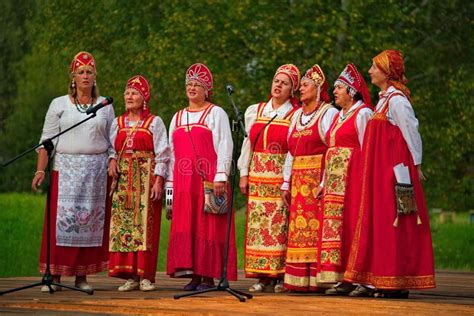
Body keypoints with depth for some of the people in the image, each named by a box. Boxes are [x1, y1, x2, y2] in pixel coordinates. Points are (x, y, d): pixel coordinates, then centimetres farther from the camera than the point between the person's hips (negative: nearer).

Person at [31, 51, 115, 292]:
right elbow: (47, 139, 3)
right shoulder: (59, 105, 7)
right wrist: (40, 170, -6)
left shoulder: (105, 106, 12)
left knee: (91, 219, -1)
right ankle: (55, 275, -6)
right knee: (62, 218, -8)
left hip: (97, 170, 2)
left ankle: (82, 276, 3)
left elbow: (112, 141, 12)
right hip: (65, 168, -2)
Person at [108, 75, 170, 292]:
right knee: (123, 226, -2)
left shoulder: (154, 123, 3)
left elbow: (162, 154, -2)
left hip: (146, 179, -4)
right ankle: (130, 275, 1)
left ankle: (146, 276, -6)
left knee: (145, 225, -8)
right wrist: (112, 161, -7)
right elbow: (111, 149, 17)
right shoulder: (118, 123, 15)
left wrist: (158, 181, -11)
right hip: (123, 181, 4)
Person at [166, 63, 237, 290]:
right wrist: (170, 182, 13)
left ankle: (208, 276, -4)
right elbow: (172, 152, 21)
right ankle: (193, 275, 3)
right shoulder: (178, 117, 20)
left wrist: (220, 177, -14)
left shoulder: (216, 114, 4)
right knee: (186, 227, 1)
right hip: (184, 183, 5)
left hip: (209, 181, -5)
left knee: (208, 227, -5)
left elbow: (224, 147, -4)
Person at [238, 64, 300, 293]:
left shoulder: (295, 115, 2)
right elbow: (248, 144, 16)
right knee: (258, 224, 0)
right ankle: (263, 276, 2)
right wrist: (244, 174, 8)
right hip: (257, 177, 4)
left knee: (280, 225, -8)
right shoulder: (255, 111, 16)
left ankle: (281, 276, -5)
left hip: (282, 177, -4)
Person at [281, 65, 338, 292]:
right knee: (298, 229, 2)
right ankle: (299, 279, 3)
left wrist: (325, 182, -20)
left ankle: (317, 279, -10)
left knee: (316, 227, -10)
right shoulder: (298, 115, 20)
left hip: (318, 178, -7)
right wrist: (286, 182, 12)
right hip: (298, 182, 7)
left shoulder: (329, 113, -3)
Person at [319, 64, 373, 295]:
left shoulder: (362, 113, -5)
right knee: (334, 225, 4)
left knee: (348, 224, -11)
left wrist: (364, 180, -17)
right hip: (334, 179, 9)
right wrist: (325, 181, 15)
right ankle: (340, 278, 4)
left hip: (352, 177, -9)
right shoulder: (339, 116, 21)